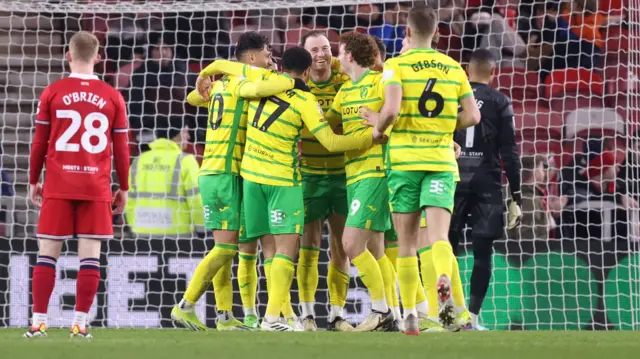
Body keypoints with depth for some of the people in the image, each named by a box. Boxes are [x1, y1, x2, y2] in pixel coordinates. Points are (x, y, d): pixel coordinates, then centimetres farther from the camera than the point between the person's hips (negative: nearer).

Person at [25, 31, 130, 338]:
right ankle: (80, 323, -2)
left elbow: (39, 143, 2)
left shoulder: (52, 93, 1)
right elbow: (121, 148, 5)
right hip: (97, 187, 0)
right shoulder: (113, 97, 2)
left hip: (58, 186, 0)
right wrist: (123, 188, 13)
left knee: (48, 252, 3)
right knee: (90, 254, 1)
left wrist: (33, 182, 13)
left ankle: (38, 322, 0)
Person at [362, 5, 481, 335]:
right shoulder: (453, 68, 8)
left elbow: (391, 110, -19)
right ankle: (444, 283, -38)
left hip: (404, 159, -1)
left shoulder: (396, 65, -4)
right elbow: (472, 116, 5)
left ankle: (410, 316, 8)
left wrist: (379, 129, 1)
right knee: (439, 235, -7)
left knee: (407, 243, 8)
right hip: (442, 159, 2)